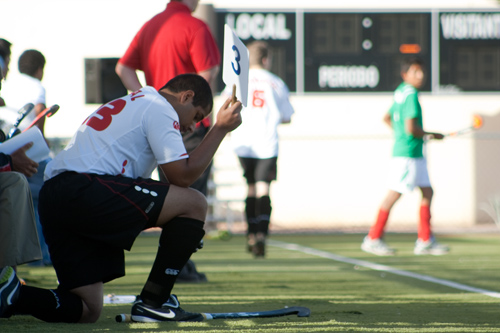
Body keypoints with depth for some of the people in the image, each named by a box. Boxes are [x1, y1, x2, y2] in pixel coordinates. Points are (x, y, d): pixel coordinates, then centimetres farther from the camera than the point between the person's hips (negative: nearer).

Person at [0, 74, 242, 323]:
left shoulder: (128, 105, 33)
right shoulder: (159, 108, 3)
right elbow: (183, 176, -4)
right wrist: (220, 128, 5)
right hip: (85, 188, -10)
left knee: (86, 311, 11)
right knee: (195, 204, -4)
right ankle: (153, 302, -4)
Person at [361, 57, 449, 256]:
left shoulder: (400, 92, 12)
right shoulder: (411, 95, -16)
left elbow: (387, 118, 23)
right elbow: (411, 128, -22)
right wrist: (430, 135, -8)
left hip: (415, 154, 10)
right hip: (407, 154, -10)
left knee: (427, 192, 10)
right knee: (394, 195, -4)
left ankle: (425, 241, 12)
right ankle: (373, 239, 3)